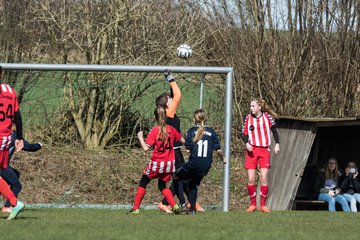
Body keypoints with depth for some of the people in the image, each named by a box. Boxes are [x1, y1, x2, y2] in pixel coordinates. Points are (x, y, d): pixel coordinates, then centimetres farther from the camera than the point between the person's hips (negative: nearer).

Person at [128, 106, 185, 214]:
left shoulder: (154, 131, -12)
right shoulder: (171, 129, 0)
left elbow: (146, 148, -18)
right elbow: (183, 140, 9)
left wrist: (140, 137, -3)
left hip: (156, 163, -4)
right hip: (169, 163, 4)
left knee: (143, 183, 12)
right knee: (162, 185, 19)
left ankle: (135, 208, 10)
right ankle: (174, 206, -1)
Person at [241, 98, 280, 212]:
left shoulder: (267, 117, -2)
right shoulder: (248, 119, 0)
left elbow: (274, 130, 10)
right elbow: (244, 134, 4)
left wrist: (277, 144, -1)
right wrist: (247, 143, -16)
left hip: (264, 150, -1)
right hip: (252, 151, 1)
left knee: (264, 178, -8)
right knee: (251, 179, -5)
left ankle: (263, 205, 1)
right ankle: (253, 204, 7)